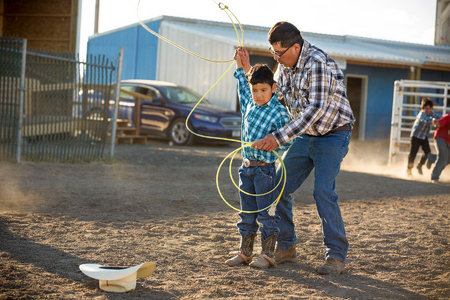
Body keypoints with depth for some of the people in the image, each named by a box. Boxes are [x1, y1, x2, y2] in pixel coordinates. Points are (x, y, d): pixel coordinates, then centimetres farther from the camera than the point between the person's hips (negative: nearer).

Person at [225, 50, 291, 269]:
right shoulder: (249, 103, 8)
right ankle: (245, 253, 20)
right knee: (247, 213, 13)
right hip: (247, 167, 7)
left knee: (266, 213, -2)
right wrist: (240, 65, 31)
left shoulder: (279, 113, -12)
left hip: (265, 169, -7)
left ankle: (267, 255, 5)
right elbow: (242, 86, 29)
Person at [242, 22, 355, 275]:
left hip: (333, 135, -8)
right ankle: (286, 248, 15)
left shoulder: (318, 63, -26)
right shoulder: (286, 64, 1)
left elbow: (316, 109, -33)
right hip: (305, 136, 8)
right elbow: (274, 97, 15)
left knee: (323, 192, -19)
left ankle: (337, 256, -9)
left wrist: (279, 137, -35)